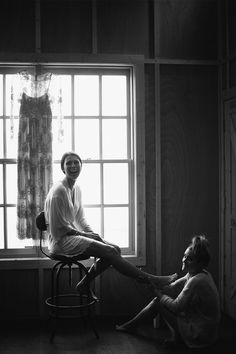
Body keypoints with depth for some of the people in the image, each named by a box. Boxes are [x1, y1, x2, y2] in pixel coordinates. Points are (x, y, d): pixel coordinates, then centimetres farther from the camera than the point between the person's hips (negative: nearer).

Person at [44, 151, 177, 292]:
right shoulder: (58, 191, -15)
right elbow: (58, 227, -16)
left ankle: (84, 284, 0)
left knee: (115, 249, -6)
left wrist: (93, 234, 3)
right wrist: (83, 234, -11)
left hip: (72, 235, 9)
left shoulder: (77, 189, 13)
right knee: (109, 251, -20)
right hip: (61, 240, -9)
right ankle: (150, 280, -17)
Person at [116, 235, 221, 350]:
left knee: (159, 302, -3)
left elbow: (176, 307, -22)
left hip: (200, 335, -9)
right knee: (159, 299, 9)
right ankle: (130, 325, 24)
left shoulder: (197, 282, -27)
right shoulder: (194, 274, 2)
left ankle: (177, 338, 9)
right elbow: (173, 288, 4)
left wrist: (158, 293, -8)